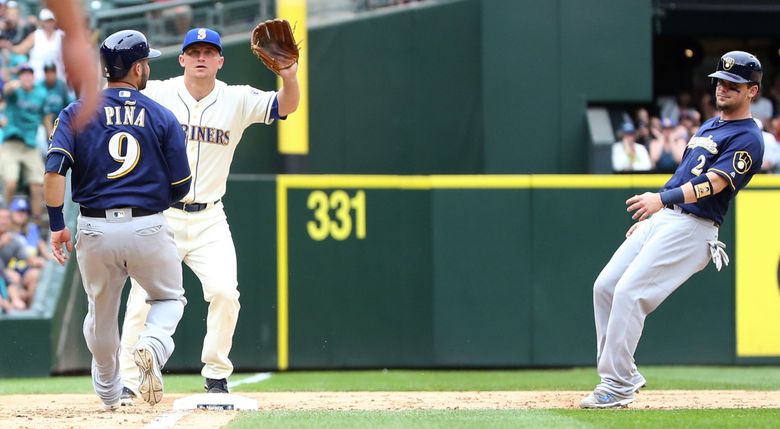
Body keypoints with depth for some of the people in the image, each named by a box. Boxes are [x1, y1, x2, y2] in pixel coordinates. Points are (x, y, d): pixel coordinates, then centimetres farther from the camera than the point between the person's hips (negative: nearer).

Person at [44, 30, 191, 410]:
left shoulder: (76, 113, 2)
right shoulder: (162, 118, 1)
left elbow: (54, 171, -11)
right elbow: (180, 187, 2)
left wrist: (56, 225, -5)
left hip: (95, 231, 1)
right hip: (148, 228, -1)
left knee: (101, 311, 22)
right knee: (169, 298, 21)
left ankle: (109, 394, 34)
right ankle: (151, 347, -10)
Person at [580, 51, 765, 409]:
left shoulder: (748, 139, -8)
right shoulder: (709, 126, 21)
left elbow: (713, 182, -21)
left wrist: (662, 199, -35)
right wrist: (649, 217, 24)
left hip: (692, 227, -9)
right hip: (662, 219, 9)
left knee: (629, 292, -19)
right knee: (605, 287, 2)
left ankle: (617, 386, -15)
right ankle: (620, 375, 8)